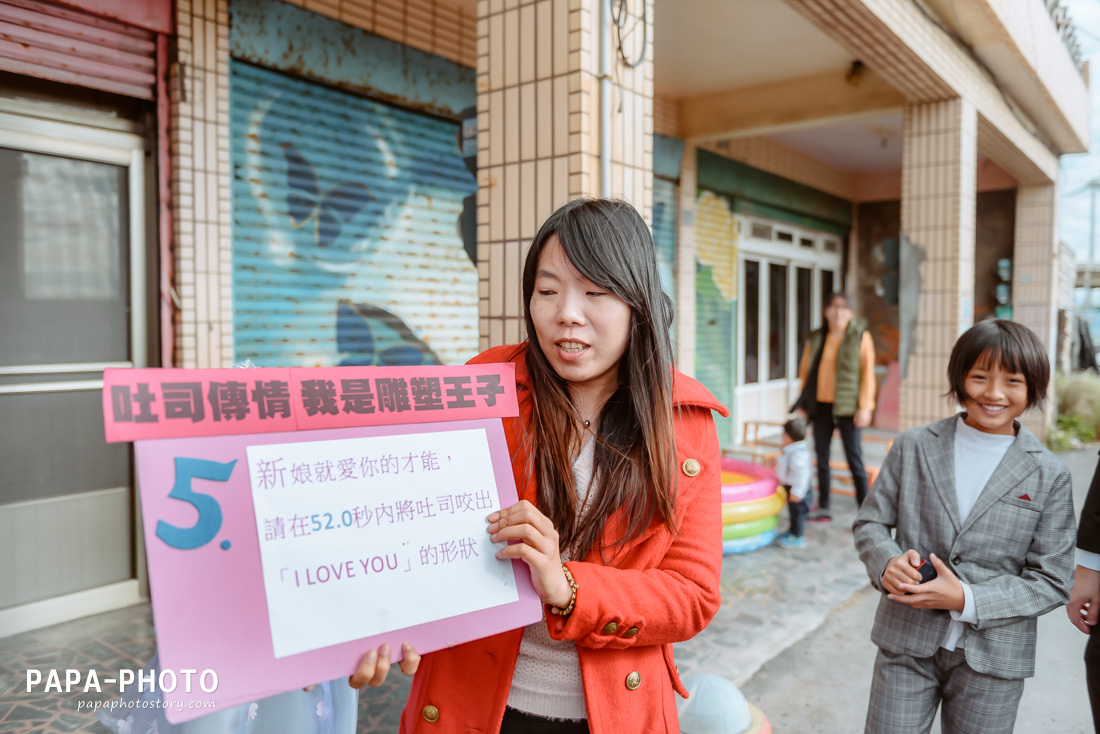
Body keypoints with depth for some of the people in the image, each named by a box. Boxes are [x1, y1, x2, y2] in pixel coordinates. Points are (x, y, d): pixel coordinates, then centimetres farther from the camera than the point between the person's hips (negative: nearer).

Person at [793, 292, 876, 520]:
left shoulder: (860, 336, -2)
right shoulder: (816, 339, 9)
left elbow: (867, 372, -5)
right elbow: (806, 371, 12)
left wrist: (865, 407, -11)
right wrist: (803, 404, 9)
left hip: (847, 407, -4)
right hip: (820, 405, 4)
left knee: (854, 459, -2)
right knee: (821, 457, 10)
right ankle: (823, 508, 21)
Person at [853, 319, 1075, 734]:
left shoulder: (1049, 476, -3)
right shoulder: (914, 447, -1)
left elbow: (1051, 582, -4)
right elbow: (870, 522, 5)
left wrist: (967, 600, -16)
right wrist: (887, 563, -17)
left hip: (992, 656, 0)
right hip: (906, 641, 1)